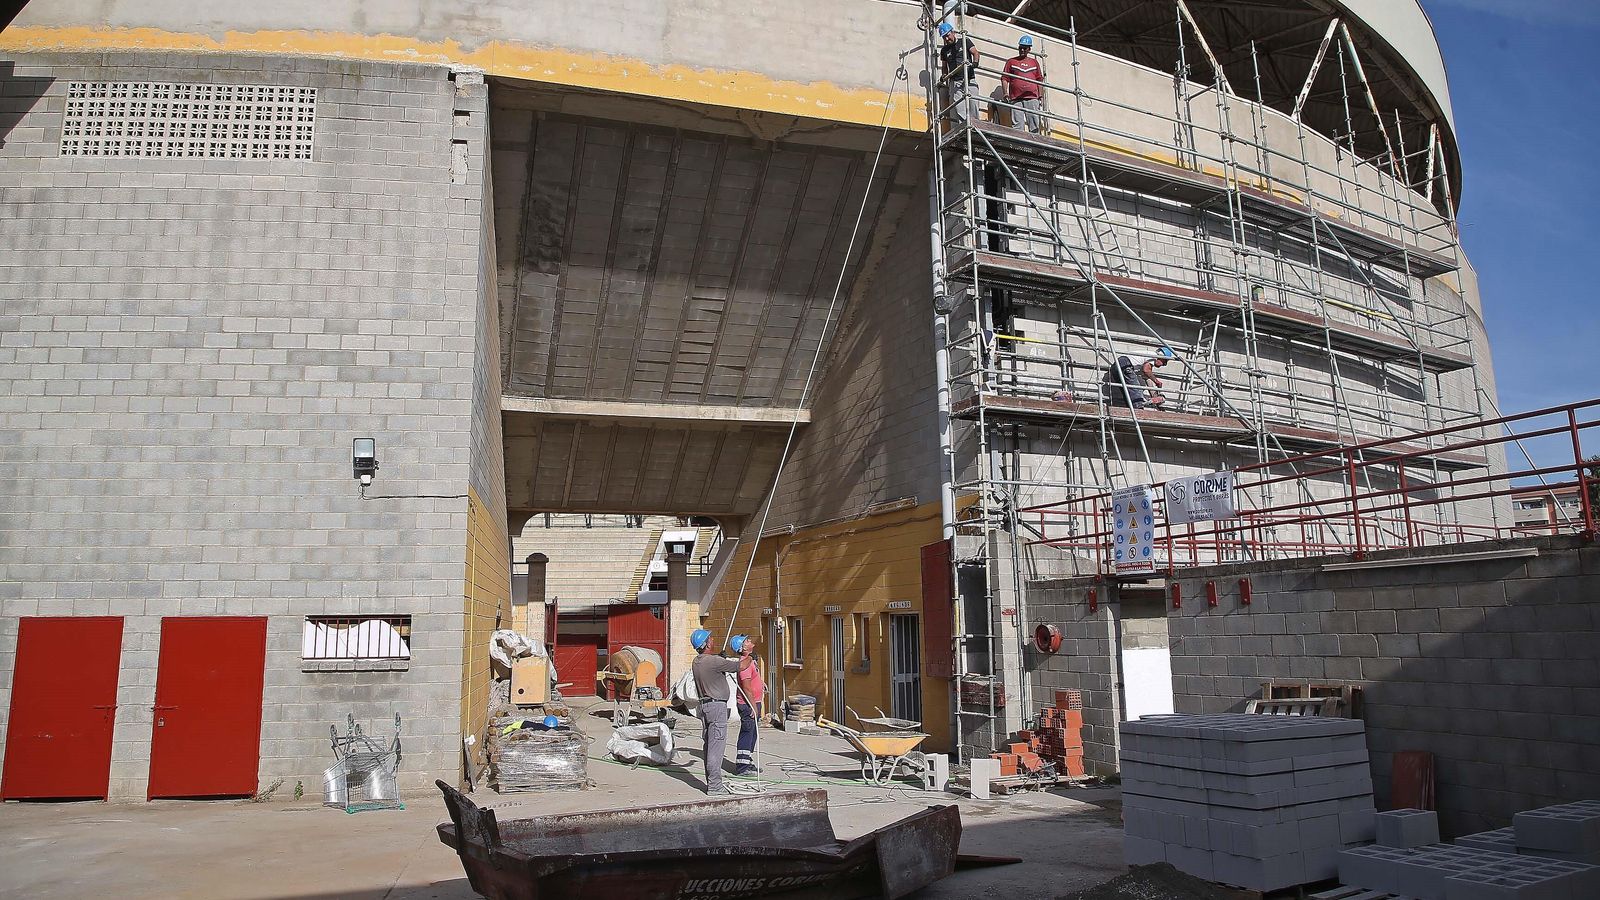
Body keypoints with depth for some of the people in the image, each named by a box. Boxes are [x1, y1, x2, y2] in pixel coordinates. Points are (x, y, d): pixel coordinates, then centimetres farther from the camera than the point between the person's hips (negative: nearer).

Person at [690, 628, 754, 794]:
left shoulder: (696, 661, 7)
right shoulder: (713, 661, -19)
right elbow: (741, 666, -13)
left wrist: (720, 657, 26)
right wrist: (749, 658, 6)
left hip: (704, 705, 9)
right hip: (717, 706, -9)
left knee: (710, 745, 14)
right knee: (716, 746, -6)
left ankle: (711, 782, 20)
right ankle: (714, 785, -4)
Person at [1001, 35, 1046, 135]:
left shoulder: (1034, 62, 20)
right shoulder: (1011, 62, 15)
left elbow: (1040, 81, 19)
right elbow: (1004, 79, 8)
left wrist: (1041, 97, 10)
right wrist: (1005, 94, -7)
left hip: (1032, 98, 1)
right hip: (1016, 99, -1)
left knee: (1035, 126, -6)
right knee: (1017, 126, -8)